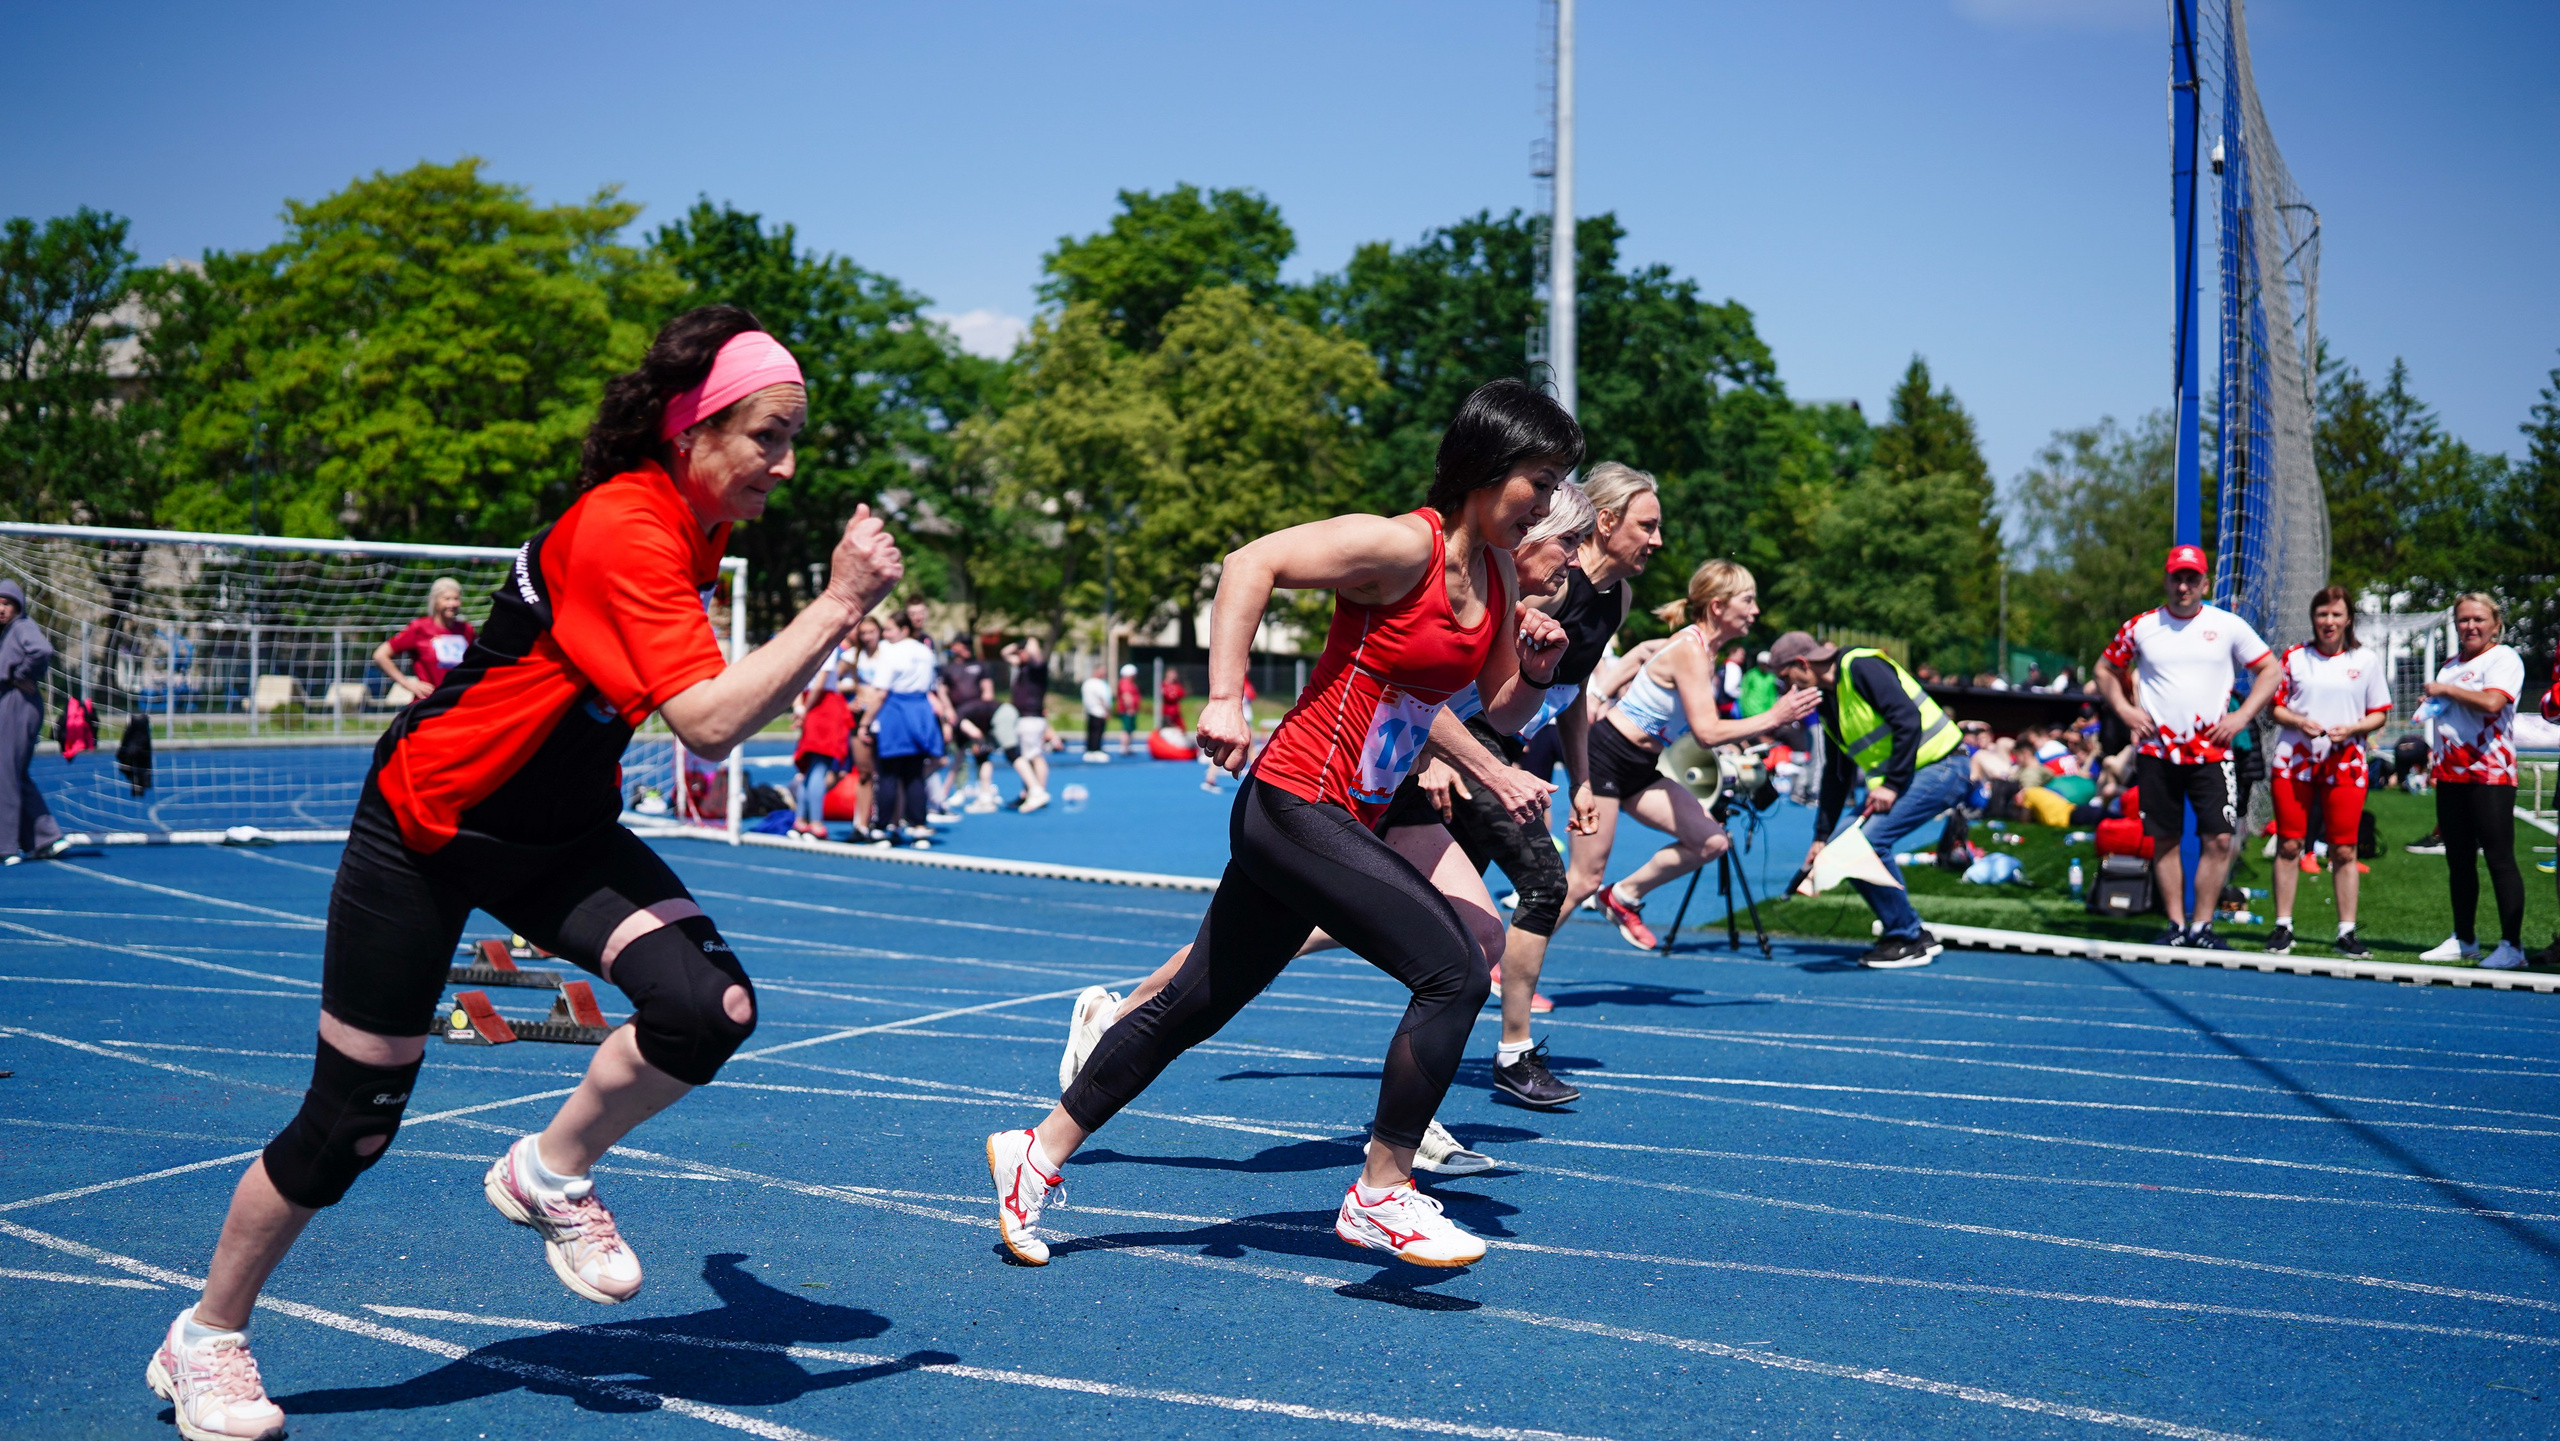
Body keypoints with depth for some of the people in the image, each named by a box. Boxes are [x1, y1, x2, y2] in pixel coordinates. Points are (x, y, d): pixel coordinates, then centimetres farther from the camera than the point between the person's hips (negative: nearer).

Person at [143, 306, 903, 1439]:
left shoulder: (692, 524, 0)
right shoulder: (623, 528, -28)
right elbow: (708, 722, -36)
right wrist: (840, 604, -34)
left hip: (560, 830, 7)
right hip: (429, 826, -7)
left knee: (712, 1007, -18)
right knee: (351, 1124, 2)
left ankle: (549, 1176, 10)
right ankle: (205, 1340, 27)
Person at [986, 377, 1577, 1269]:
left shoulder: (1496, 575, 11)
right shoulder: (1402, 546, -15)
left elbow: (1503, 712, 18)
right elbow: (1253, 563, -21)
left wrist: (1538, 667, -3)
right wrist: (1225, 698, -29)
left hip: (1341, 822, 9)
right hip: (1298, 804, -9)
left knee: (1195, 1006, 14)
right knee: (1454, 968, -16)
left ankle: (1039, 1152, 26)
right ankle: (1380, 1195, -3)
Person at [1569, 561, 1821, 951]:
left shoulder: (1702, 649, 8)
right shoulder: (1691, 650, -21)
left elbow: (1642, 653, 22)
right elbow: (1708, 732, -27)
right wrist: (1773, 718, -23)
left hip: (1641, 769, 9)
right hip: (1605, 756, -9)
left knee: (1711, 841, -1)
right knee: (1585, 879, -10)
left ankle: (1624, 897, 13)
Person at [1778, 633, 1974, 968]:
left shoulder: (1860, 666, -15)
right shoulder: (1829, 701, 14)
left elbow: (1908, 720, -23)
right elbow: (1836, 774, 19)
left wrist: (1892, 784, -22)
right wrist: (1821, 836, 18)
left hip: (1942, 766, -10)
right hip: (1901, 776, 10)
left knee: (1869, 839, -22)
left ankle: (1908, 941, -7)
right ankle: (1914, 933, 11)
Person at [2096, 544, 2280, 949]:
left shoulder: (2228, 626, 3)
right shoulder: (2140, 627, 5)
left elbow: (2271, 670, 8)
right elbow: (2106, 669, 18)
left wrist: (2241, 717, -2)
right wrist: (2124, 709, 3)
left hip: (2212, 752, -1)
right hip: (2157, 752, 1)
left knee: (2219, 839, -9)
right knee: (2163, 840, 3)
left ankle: (2203, 927, 0)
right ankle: (2176, 926, 12)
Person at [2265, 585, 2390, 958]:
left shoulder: (2367, 661, 7)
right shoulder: (2293, 657, 7)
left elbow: (2379, 714, 8)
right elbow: (2274, 706, 8)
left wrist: (2351, 729, -11)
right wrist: (2299, 722, -11)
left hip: (2344, 763, 0)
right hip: (2294, 761, 0)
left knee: (2344, 850, -1)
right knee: (2288, 844, 1)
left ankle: (2347, 931, 5)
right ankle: (2283, 926, 9)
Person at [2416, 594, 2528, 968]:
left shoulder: (2504, 658, -5)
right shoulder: (2450, 664, 19)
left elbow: (2492, 701, -23)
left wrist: (2445, 690, -11)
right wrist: (2433, 761, 15)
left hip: (2489, 773, -8)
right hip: (2450, 774, 8)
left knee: (2499, 858, -8)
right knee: (2458, 859, 11)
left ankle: (2512, 945, -7)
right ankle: (2463, 940, 20)